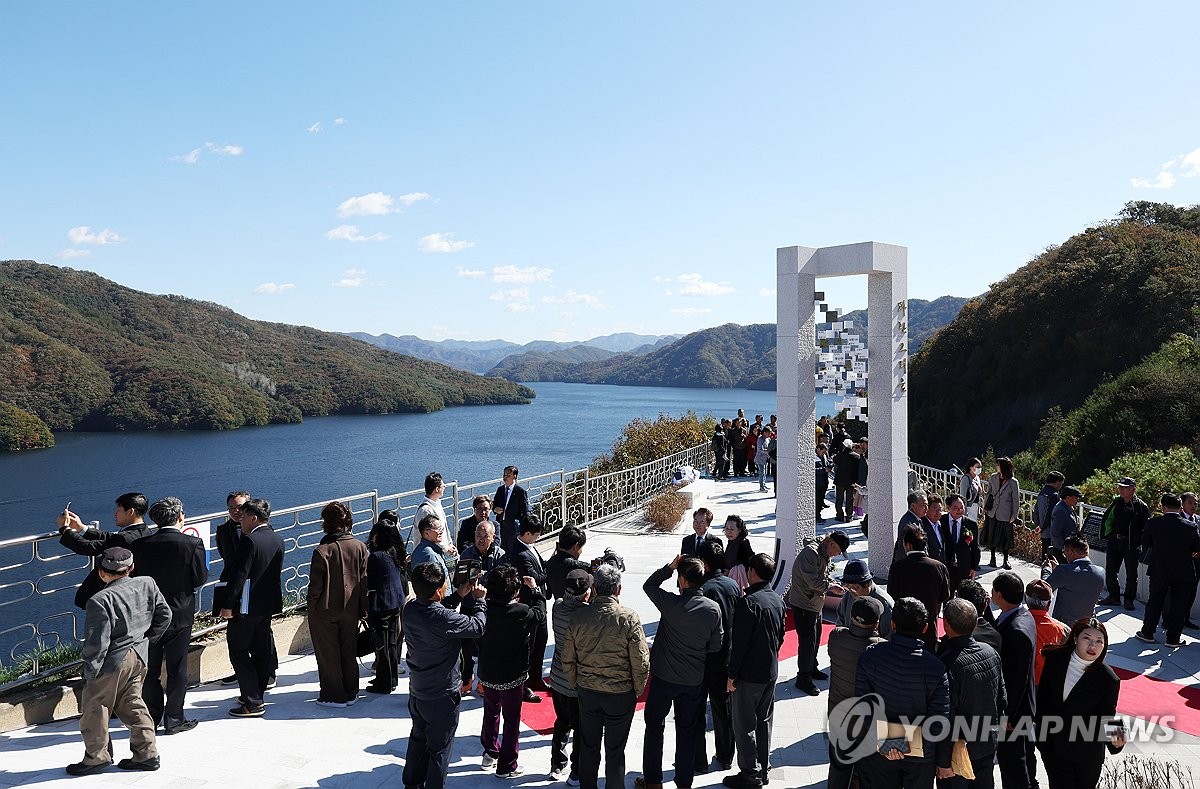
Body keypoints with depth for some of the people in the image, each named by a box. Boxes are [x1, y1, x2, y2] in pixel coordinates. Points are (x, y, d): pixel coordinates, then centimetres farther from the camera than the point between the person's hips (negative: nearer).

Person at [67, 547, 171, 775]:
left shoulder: (100, 600, -21)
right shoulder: (148, 584, -3)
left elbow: (98, 641, -19)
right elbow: (164, 615, 6)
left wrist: (90, 671, -8)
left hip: (112, 662, -7)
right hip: (139, 657, 7)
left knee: (95, 707, 12)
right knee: (132, 703, 19)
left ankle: (97, 757, 24)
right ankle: (147, 754, 22)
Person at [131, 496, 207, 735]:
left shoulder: (140, 545, -6)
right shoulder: (192, 543, -15)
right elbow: (200, 579, -11)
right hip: (180, 615, -3)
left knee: (150, 669, 15)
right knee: (177, 669, 8)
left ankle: (150, 719, 23)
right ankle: (174, 720, 13)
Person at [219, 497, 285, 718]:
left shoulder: (249, 540, -17)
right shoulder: (278, 540, 7)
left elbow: (239, 575, -19)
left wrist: (228, 605, -15)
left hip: (247, 606, -8)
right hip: (268, 604, 8)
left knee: (238, 651, 0)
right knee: (261, 650, 15)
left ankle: (253, 702, -1)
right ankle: (255, 695, 26)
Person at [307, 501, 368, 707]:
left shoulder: (322, 550, -18)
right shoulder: (360, 547, -5)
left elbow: (316, 585, -14)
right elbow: (364, 581, -1)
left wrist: (311, 609, 0)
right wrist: (363, 609, 8)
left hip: (325, 612, -4)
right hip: (351, 611, 4)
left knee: (328, 655, 10)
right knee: (349, 652, 17)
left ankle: (334, 696, 18)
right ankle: (351, 693, 26)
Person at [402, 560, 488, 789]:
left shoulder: (410, 608, -12)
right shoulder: (444, 619, -33)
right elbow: (478, 626, -18)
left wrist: (459, 595, -2)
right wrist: (477, 599, -4)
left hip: (416, 691, 7)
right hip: (442, 697, -7)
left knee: (418, 739, 27)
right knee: (439, 748, 12)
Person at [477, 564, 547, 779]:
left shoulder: (487, 608, -15)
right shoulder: (521, 612, -27)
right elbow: (539, 615, -7)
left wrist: (527, 589, 3)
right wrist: (535, 589, 4)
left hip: (487, 673, 5)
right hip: (511, 676, -5)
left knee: (491, 712, 26)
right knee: (511, 720, 13)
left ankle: (490, 752, 43)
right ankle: (506, 766, 21)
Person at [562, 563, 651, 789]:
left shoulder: (578, 617, -10)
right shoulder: (629, 618, -20)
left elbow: (568, 660, -1)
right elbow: (641, 662, -15)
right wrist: (638, 690, 2)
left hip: (587, 692, 3)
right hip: (621, 694, -3)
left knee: (588, 745, 20)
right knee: (615, 749, 13)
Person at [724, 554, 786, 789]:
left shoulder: (748, 602, -22)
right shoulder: (777, 600, 3)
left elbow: (739, 643, -21)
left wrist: (732, 674, -14)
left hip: (748, 674, -8)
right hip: (770, 672, 8)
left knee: (744, 725, 4)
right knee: (764, 721, 18)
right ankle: (763, 768, 28)